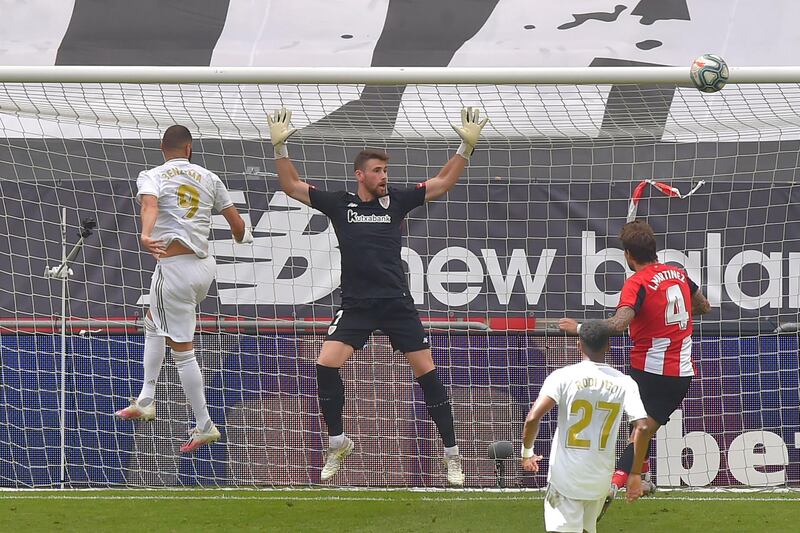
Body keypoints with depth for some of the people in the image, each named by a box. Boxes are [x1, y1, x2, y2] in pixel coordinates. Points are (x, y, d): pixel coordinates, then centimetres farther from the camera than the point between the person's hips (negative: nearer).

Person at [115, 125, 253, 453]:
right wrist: (243, 238, 35)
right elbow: (238, 226, 11)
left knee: (182, 350, 0)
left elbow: (150, 205, -24)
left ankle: (204, 426, 2)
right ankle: (146, 401, 25)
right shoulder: (209, 178, 11)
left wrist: (146, 236, -43)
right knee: (153, 322, 28)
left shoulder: (151, 177, 0)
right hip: (204, 265, 6)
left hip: (174, 267, -6)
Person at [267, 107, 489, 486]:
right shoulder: (339, 204, 6)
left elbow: (443, 183, 10)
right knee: (326, 365, -16)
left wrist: (467, 146, 0)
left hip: (397, 304, 0)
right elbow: (291, 186, 7)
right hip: (356, 305, 0)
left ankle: (451, 455, 7)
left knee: (427, 372, -3)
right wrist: (279, 146, -3)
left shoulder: (395, 201, 7)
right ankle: (338, 444, 3)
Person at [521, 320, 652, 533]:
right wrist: (635, 474, 0)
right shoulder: (625, 383, 0)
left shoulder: (563, 376, -7)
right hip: (601, 479, 3)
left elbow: (533, 417, -17)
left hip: (565, 475, -3)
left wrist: (527, 452, 1)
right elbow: (642, 427, -9)